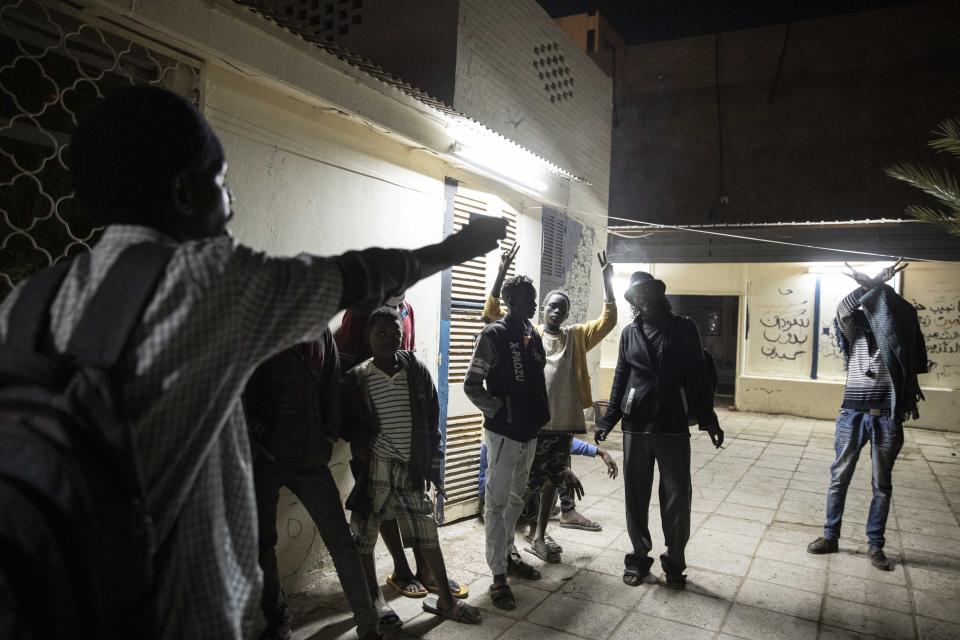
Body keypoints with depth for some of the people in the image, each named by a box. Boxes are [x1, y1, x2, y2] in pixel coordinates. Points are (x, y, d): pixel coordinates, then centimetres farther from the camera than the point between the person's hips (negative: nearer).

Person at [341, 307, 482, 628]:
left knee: (428, 533, 9)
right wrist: (360, 447, -10)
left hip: (412, 467, 2)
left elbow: (432, 419, 5)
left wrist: (434, 462, 4)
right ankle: (374, 599, 28)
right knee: (364, 535, 7)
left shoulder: (417, 370, -1)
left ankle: (445, 599, 24)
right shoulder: (356, 379, -6)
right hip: (375, 467, -2)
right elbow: (347, 422, 5)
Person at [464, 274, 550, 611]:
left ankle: (508, 554, 35)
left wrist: (540, 415, 10)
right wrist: (500, 413, -13)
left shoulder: (534, 336, 9)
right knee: (497, 503, 0)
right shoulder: (494, 335, -12)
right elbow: (472, 385, -13)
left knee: (515, 499, 19)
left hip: (529, 432, 7)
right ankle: (499, 575, 7)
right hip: (504, 432, -7)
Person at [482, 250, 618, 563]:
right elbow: (492, 312, -7)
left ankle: (539, 536, 32)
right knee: (522, 484, 0)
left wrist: (606, 281, -7)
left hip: (563, 423, 4)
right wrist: (502, 275, -19)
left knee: (552, 480, 15)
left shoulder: (576, 337, 10)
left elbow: (608, 321, 1)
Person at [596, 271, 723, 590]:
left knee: (677, 498, 3)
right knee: (636, 496, 8)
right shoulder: (630, 333, 7)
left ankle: (674, 562, 20)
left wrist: (708, 419, -2)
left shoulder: (684, 328, 2)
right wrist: (607, 420, 5)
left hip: (674, 426, -1)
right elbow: (620, 379, 9)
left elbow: (698, 376, 2)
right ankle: (639, 558, 23)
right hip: (636, 426, 2)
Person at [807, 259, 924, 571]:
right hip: (853, 413, 1)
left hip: (887, 417, 0)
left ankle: (875, 545, 23)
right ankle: (830, 536, 21)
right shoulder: (855, 329, 1)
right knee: (839, 477, 8)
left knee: (882, 485, 9)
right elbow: (842, 309, -16)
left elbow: (901, 310, -14)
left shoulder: (895, 331, 4)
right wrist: (871, 284, -20)